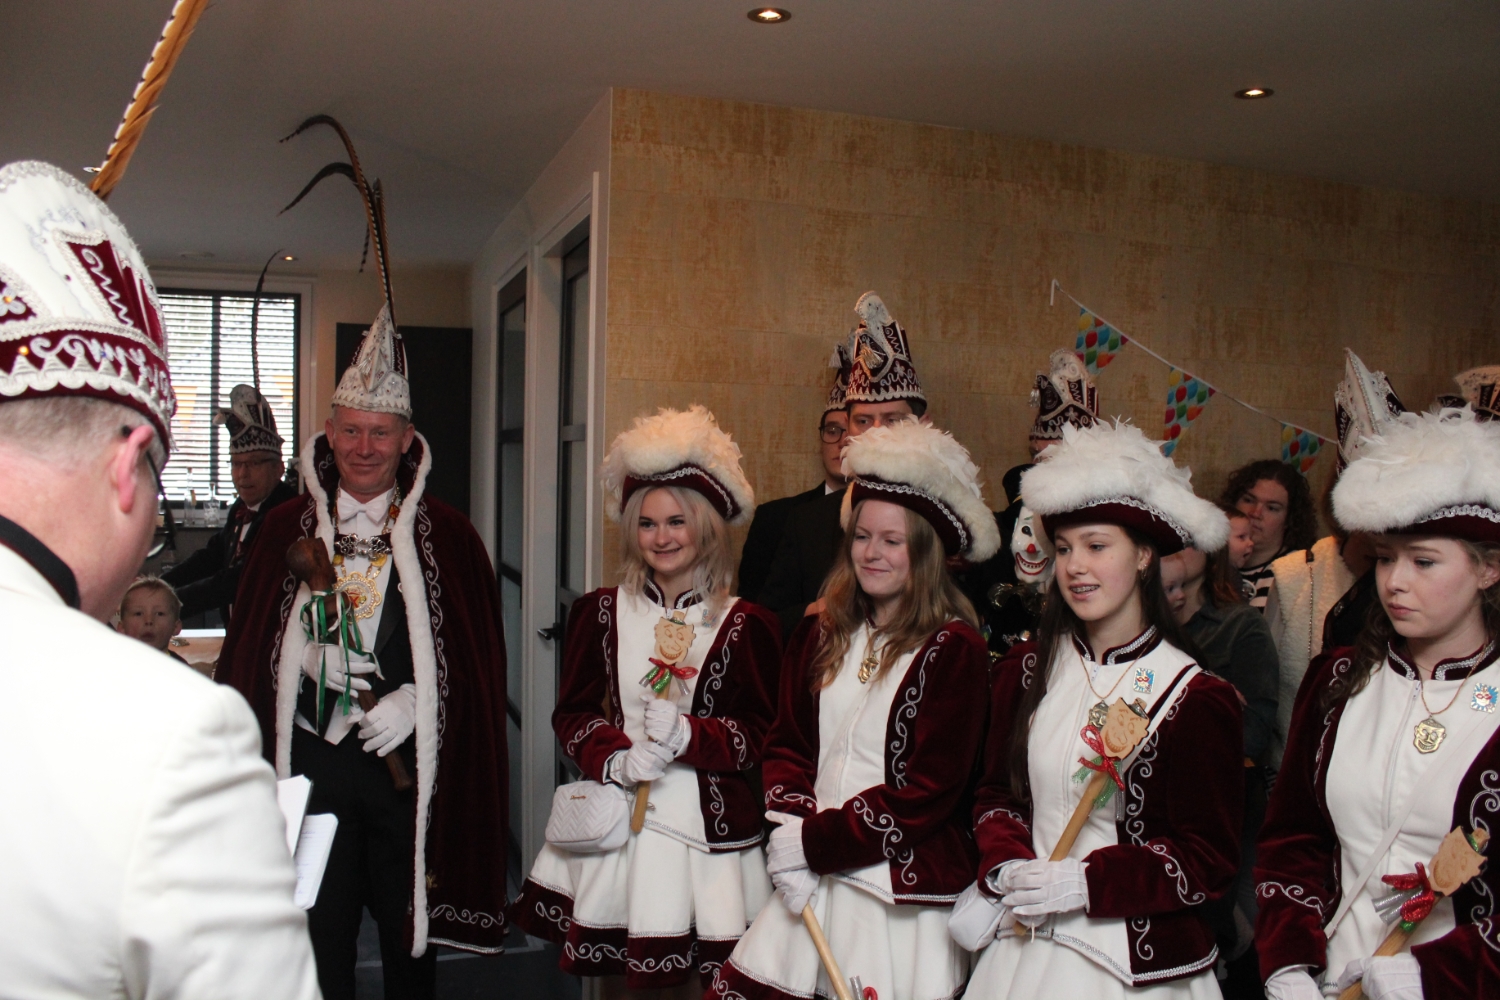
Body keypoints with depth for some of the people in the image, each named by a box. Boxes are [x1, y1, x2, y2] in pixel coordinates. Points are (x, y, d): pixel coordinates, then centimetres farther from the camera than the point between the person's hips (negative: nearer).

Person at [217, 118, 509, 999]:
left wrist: (412, 702, -13)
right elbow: (250, 650, 5)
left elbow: (479, 653, 0)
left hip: (408, 762, -1)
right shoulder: (287, 530, 4)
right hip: (308, 759, 1)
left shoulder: (448, 535, -1)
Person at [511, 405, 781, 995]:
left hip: (707, 819, -2)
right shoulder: (600, 613, 6)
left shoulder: (747, 625, -1)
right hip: (615, 811, 2)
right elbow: (572, 713, 5)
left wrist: (688, 735, -18)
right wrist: (615, 758, -13)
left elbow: (760, 732, -2)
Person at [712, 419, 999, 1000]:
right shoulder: (821, 634, 7)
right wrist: (787, 832, -9)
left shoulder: (955, 650, -9)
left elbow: (928, 792, -13)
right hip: (812, 884, 5)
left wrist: (812, 841, -12)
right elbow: (787, 744, 9)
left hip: (903, 894, -4)